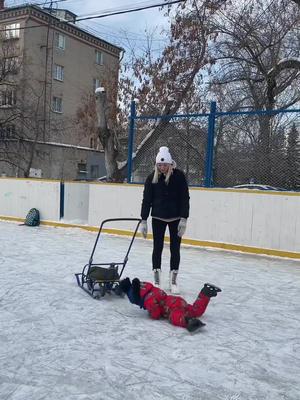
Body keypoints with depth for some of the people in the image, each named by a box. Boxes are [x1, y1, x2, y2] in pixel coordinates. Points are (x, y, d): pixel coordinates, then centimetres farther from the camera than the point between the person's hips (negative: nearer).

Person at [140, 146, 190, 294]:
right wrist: (143, 221, -6)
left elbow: (185, 199, -9)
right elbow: (147, 200, -3)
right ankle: (156, 280, 14)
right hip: (158, 218, 1)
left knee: (175, 248, 4)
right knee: (157, 247, 4)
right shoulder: (152, 177, -6)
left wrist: (183, 219, -15)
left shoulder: (179, 176, -10)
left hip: (175, 218, -1)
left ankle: (173, 280, 14)